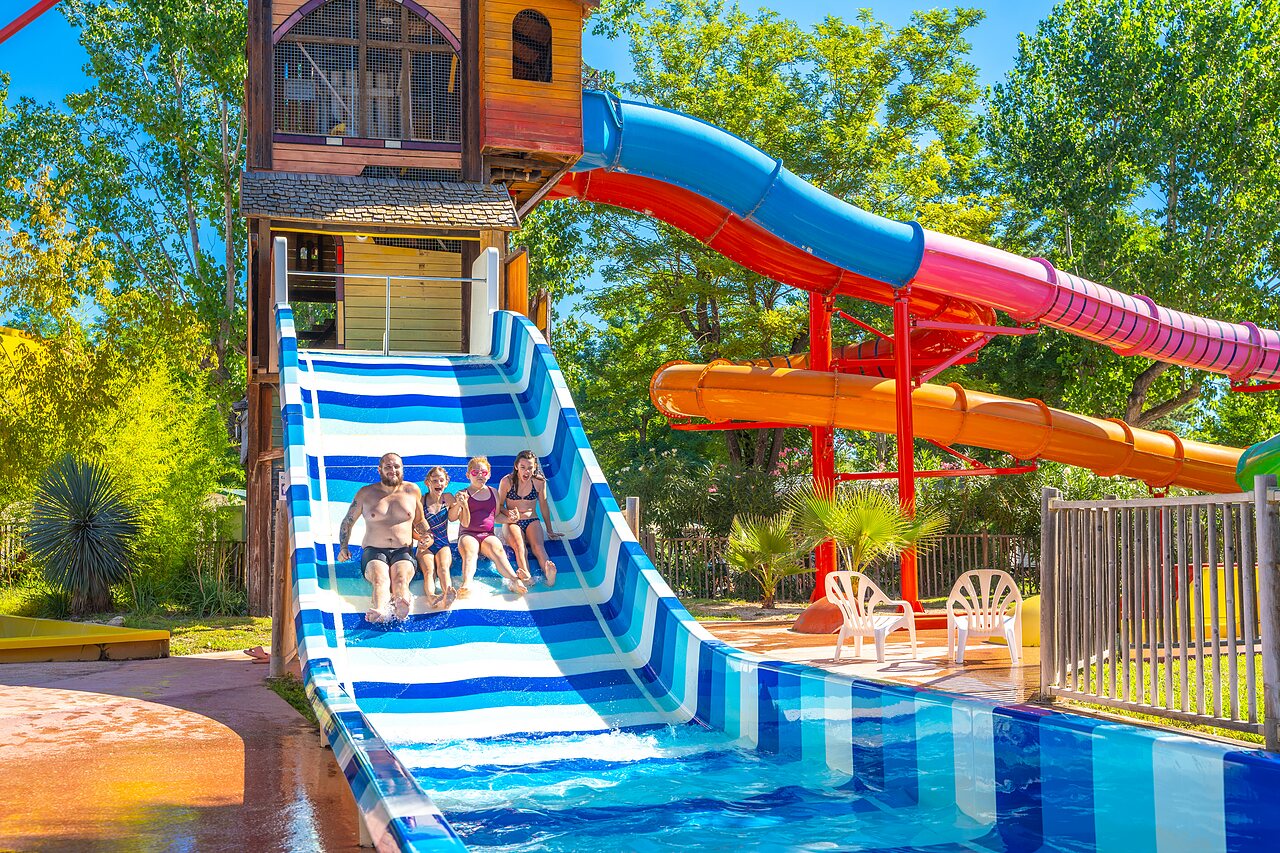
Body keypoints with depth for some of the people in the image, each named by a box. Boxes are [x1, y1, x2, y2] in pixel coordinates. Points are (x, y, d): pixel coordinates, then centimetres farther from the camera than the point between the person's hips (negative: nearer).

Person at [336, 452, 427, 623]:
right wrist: (343, 548, 8)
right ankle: (380, 611, -67)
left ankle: (401, 608, -68)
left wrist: (425, 535, 7)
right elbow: (348, 522, 21)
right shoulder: (366, 493, 11)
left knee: (400, 578, -36)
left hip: (403, 552, 1)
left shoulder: (412, 491, 14)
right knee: (380, 579, -36)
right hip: (374, 552, -1)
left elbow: (420, 521, 28)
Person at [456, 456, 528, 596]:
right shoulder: (463, 494, 8)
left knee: (497, 549, -33)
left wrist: (508, 518, 5)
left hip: (488, 535, 2)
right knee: (469, 553, -36)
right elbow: (465, 523, -2)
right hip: (468, 535, -2)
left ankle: (514, 581, -59)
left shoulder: (493, 492, 19)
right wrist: (464, 505, -17)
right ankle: (467, 584, -65)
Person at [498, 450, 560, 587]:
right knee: (519, 547, -34)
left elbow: (544, 507, 13)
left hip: (532, 521, 1)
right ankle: (527, 576, -62)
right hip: (512, 523, -1)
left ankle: (548, 573, -61)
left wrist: (549, 531, 18)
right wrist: (509, 513, -17)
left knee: (538, 546, -31)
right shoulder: (507, 481, -3)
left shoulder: (539, 482, 2)